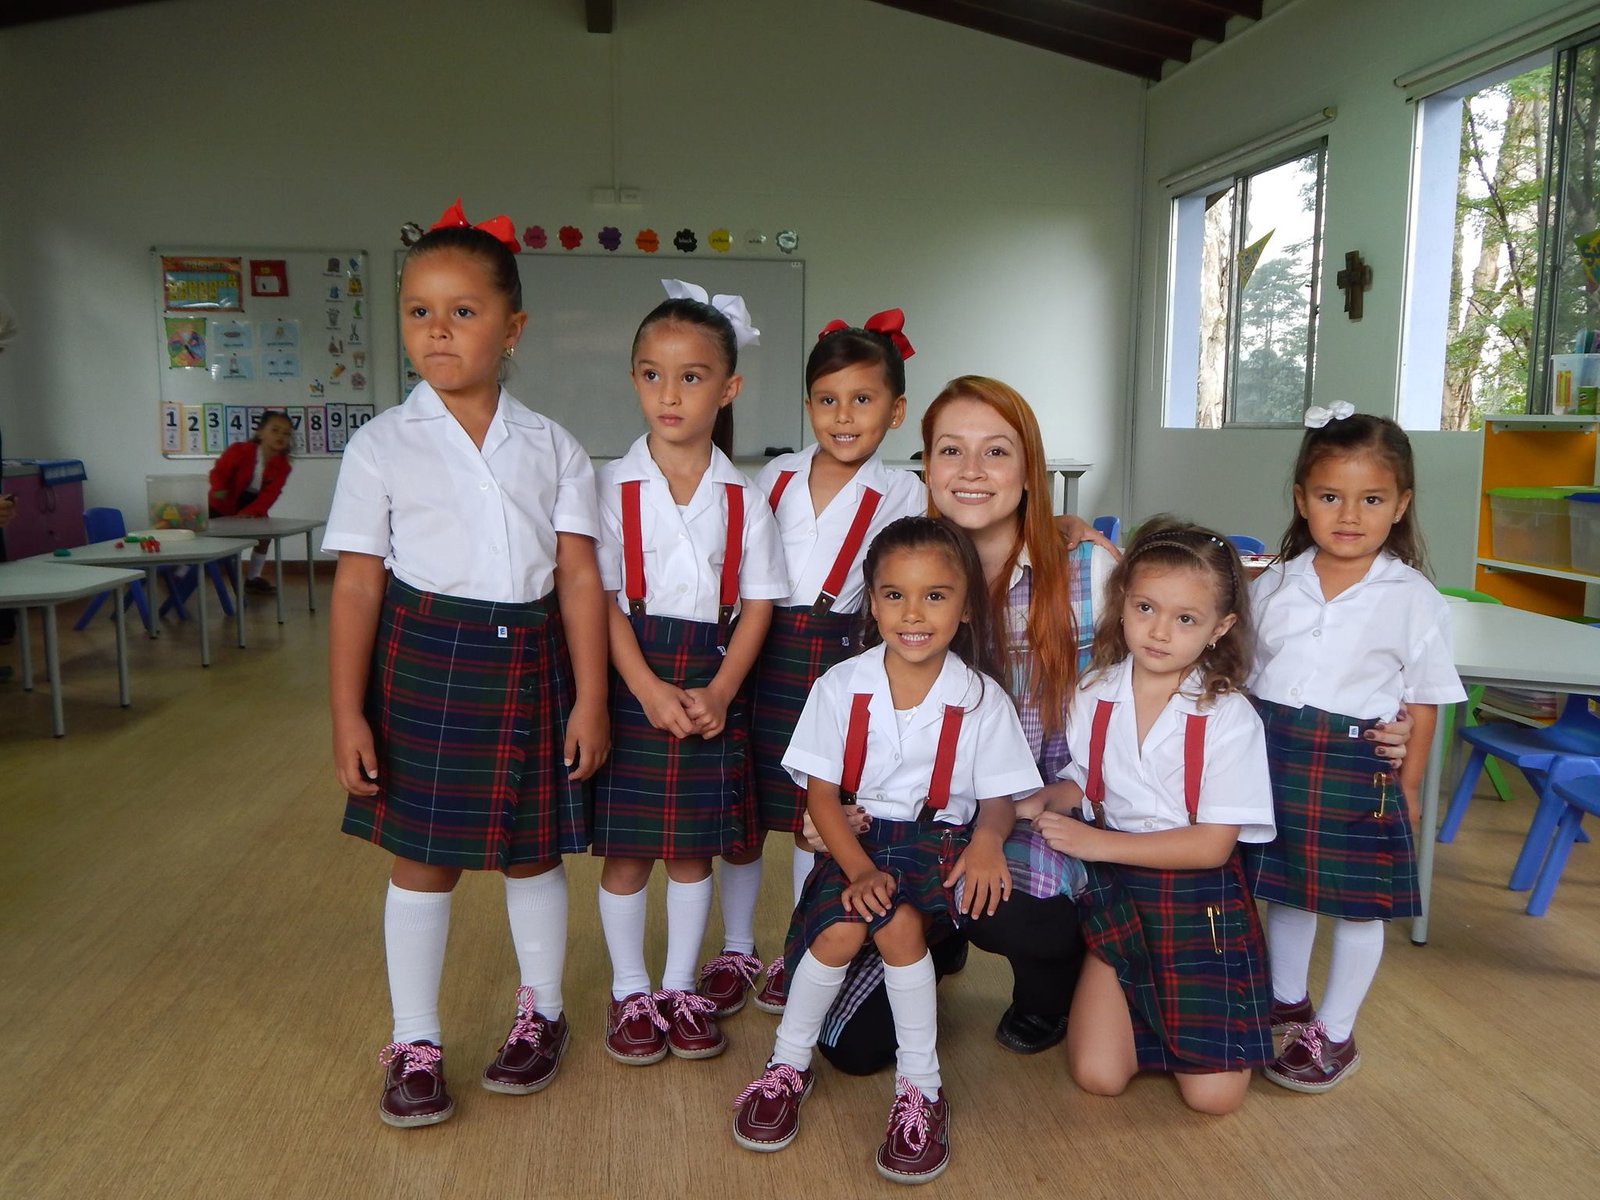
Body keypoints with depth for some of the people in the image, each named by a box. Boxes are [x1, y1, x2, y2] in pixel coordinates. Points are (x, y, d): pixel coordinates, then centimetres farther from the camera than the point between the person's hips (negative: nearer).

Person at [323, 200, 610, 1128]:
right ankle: (416, 1044, 26)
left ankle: (542, 1013, 37)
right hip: (422, 662, -1)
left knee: (533, 852, 14)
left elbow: (580, 579, -1)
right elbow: (358, 584, -4)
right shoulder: (384, 446, -2)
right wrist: (348, 712, -8)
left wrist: (589, 699, -5)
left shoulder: (553, 448, 1)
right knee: (421, 860, 8)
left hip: (527, 664, 1)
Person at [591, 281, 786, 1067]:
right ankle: (630, 993, 25)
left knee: (693, 848, 12)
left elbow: (758, 603, -1)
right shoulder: (613, 487, -4)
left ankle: (681, 988, 29)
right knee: (626, 849, 7)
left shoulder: (743, 498, 1)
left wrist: (720, 692, -13)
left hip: (713, 691, 2)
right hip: (632, 685, -1)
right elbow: (602, 600, -8)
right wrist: (651, 690, -17)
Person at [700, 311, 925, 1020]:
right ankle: (736, 952, 27)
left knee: (816, 817, 7)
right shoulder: (776, 475, 5)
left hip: (836, 660, -2)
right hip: (757, 652, 3)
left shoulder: (901, 494, -2)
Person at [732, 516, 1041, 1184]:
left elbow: (998, 799, 0)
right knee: (841, 929, -26)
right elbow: (820, 794, -5)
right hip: (858, 842, 1)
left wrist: (987, 839, -24)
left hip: (939, 843, -1)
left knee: (895, 919, -30)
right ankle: (788, 1066, 1)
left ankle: (920, 1088, -11)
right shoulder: (841, 687, -4)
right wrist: (859, 870, -20)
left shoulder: (982, 698, -4)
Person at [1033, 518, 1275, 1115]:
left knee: (1212, 1094, -3)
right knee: (1097, 1074, -6)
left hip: (1199, 902, -2)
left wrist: (1095, 842, -21)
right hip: (1113, 894, 3)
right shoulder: (1095, 694, -4)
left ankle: (1208, 1009, 28)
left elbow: (1212, 844, -17)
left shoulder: (1229, 718, -16)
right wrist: (1047, 799, -12)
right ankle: (1150, 1009, 25)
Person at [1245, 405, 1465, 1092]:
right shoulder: (1274, 586, 2)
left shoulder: (1412, 598, -7)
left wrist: (1408, 786, 0)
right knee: (1283, 887, 18)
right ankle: (1286, 1001, 40)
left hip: (1356, 766, -3)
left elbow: (1423, 700, -1)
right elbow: (1243, 674, 10)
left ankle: (1334, 1035, 25)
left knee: (1358, 902, 8)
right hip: (1271, 754, 3)